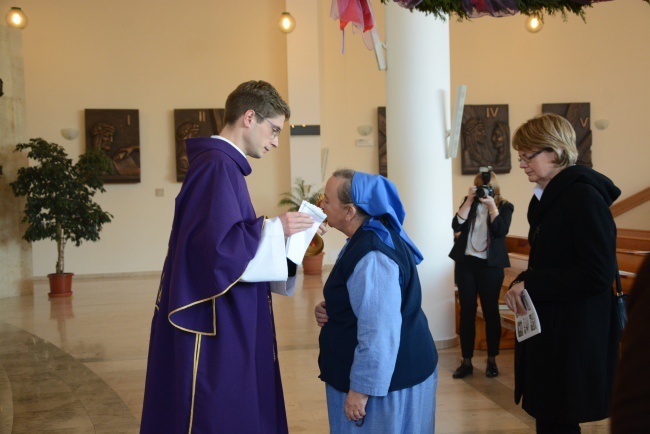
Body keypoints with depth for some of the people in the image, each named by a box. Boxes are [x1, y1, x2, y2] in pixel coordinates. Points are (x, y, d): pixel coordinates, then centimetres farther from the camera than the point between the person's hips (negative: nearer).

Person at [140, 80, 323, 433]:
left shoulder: (224, 164, 15)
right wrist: (274, 227, -15)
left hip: (227, 325, 10)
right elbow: (218, 244, -27)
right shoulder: (217, 166, -17)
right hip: (213, 326, -10)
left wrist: (276, 230, 10)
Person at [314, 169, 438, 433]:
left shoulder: (371, 257, -25)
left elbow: (379, 333, -29)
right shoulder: (370, 237, 8)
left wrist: (360, 390, -22)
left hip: (385, 380, -10)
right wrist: (328, 310, 5)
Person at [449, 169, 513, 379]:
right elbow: (456, 225, -9)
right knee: (466, 312, 3)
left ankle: (492, 360, 16)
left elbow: (501, 230, -16)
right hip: (466, 263, 2)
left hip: (490, 265, -2)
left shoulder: (504, 206, 1)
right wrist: (469, 200, -14)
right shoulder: (469, 203, 7)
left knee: (490, 311, 4)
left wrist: (491, 205, -18)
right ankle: (466, 361, 9)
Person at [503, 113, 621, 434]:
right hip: (547, 326, 9)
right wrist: (522, 284, -1)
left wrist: (530, 285, -17)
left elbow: (598, 273, -21)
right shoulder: (549, 197, 12)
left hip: (574, 334, -9)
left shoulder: (583, 197, -16)